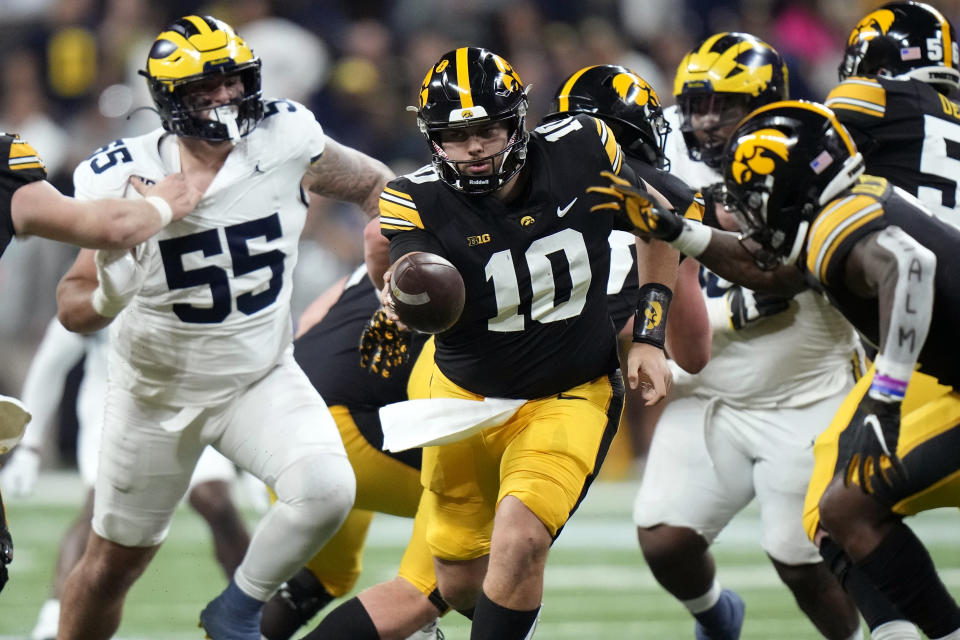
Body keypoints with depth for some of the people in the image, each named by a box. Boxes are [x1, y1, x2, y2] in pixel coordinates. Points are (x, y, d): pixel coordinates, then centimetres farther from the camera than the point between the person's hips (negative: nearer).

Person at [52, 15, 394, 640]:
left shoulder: (285, 139, -17)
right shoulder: (126, 178, -19)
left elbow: (374, 185, 2)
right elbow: (73, 306, -14)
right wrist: (106, 299, -37)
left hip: (262, 380, 1)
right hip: (157, 392, -1)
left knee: (327, 491, -26)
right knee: (113, 564, 9)